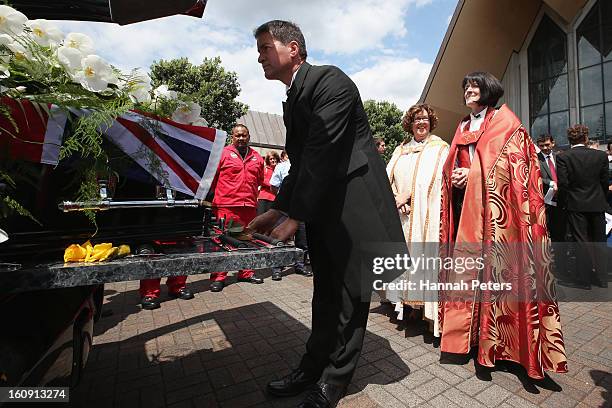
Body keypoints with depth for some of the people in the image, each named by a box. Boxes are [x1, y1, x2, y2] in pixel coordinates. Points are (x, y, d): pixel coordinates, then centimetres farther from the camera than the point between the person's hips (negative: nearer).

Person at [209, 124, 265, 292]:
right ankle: (218, 277, 7)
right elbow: (212, 177, 2)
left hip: (249, 205, 5)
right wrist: (220, 194, 6)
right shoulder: (223, 153, 2)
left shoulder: (257, 157, 16)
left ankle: (246, 273, 25)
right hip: (226, 205, -4)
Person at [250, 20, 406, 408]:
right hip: (323, 210, 9)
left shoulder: (329, 80, -10)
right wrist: (276, 211, 8)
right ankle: (313, 367, 32)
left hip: (354, 205, -8)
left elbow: (322, 154, -19)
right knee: (325, 293, 16)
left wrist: (295, 217, -17)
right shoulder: (293, 101, 18)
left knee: (350, 294, 6)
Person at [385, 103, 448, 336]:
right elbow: (388, 177, 8)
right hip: (401, 215, 5)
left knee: (425, 256, -8)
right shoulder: (401, 150, 19)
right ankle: (406, 301, 17)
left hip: (425, 216, -4)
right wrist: (396, 199, -8)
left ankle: (430, 310, 0)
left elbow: (434, 179, -9)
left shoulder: (440, 148, 6)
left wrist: (408, 195, -14)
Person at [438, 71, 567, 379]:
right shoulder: (463, 127, 23)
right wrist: (455, 178, 0)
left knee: (493, 265, -6)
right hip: (464, 207, 5)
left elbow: (515, 159, -5)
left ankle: (493, 336, 5)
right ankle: (467, 331, 13)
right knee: (466, 266, 3)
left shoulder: (504, 121, 7)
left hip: (493, 206, -5)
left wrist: (472, 175, -12)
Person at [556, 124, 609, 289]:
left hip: (576, 205, -3)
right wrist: (600, 199, 16)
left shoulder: (563, 157, -10)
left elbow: (562, 184, -13)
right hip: (597, 204, 3)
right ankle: (601, 278, 21)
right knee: (598, 241, 14)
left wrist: (567, 202, 1)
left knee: (581, 242, 3)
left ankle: (583, 280, 6)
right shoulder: (601, 155, 0)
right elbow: (605, 182, 4)